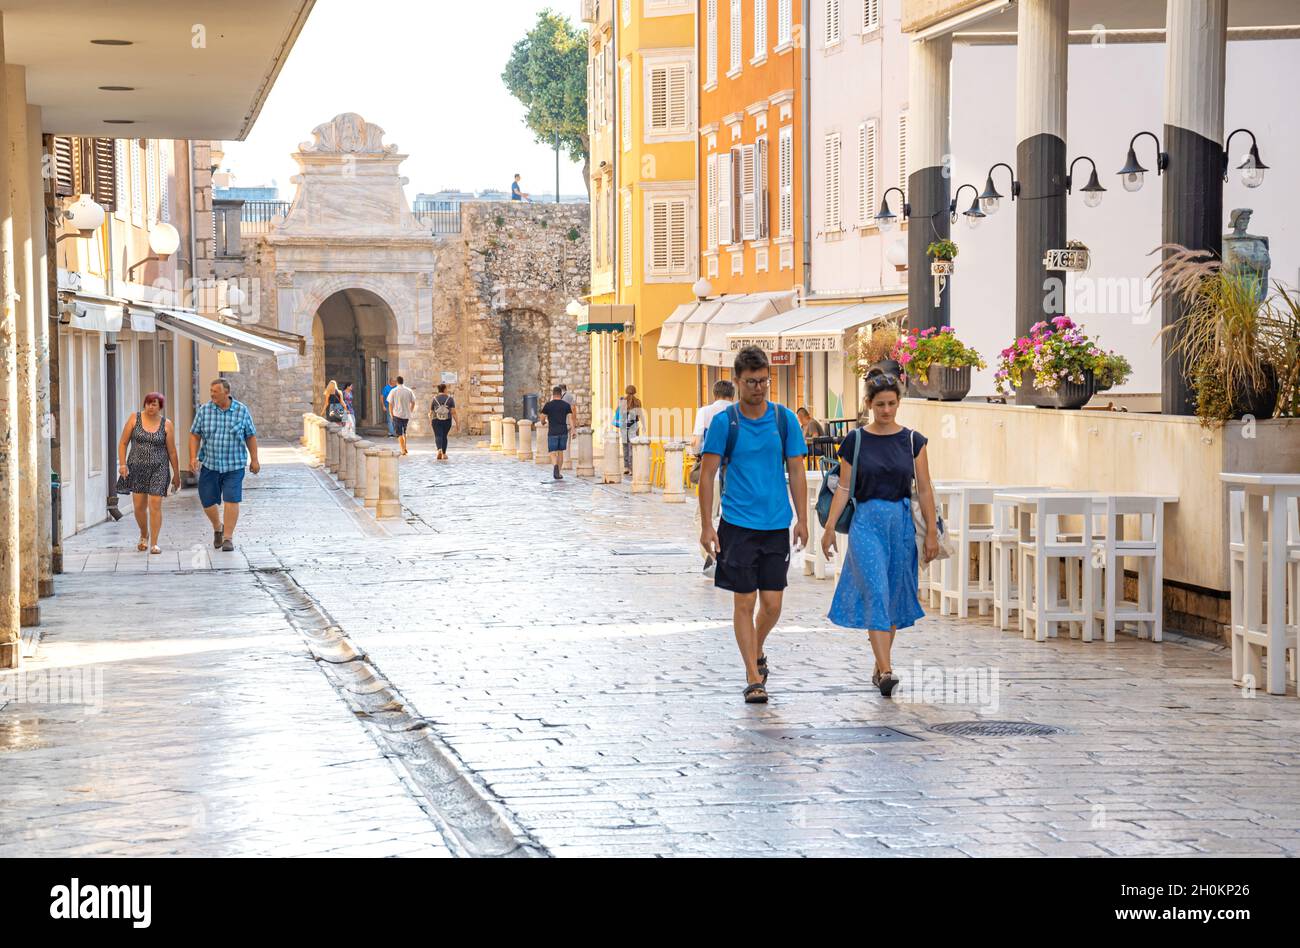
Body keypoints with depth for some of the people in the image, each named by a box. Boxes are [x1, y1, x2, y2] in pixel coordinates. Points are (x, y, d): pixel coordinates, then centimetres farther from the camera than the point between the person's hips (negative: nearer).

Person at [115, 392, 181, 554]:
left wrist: (176, 474, 6)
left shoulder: (166, 424, -1)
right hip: (137, 467, 2)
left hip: (158, 469, -1)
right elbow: (123, 443, 3)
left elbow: (172, 451, 3)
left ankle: (154, 543, -3)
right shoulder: (135, 418, 0)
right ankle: (144, 535, 32)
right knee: (139, 506, 6)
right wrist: (122, 464, -7)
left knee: (155, 505, -9)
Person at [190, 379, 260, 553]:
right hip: (209, 465, 2)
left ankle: (228, 537, -2)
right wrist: (193, 457, -7)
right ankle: (217, 527, 34)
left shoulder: (242, 410, -1)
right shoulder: (204, 410, 0)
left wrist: (254, 460, 5)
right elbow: (195, 435, 4)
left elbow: (251, 436, 6)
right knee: (207, 502, 6)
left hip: (234, 466, -2)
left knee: (231, 501, -10)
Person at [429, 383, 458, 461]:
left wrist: (430, 419, 23)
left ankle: (439, 449, -32)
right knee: (444, 436, 16)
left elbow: (431, 412, 6)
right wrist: (457, 422, -6)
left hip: (436, 421, -1)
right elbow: (453, 412, -9)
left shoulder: (434, 399, -1)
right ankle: (444, 454, 22)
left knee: (438, 436, -5)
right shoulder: (450, 399, -3)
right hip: (447, 421, 1)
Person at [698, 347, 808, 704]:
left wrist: (802, 520, 4)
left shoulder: (785, 419, 3)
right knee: (745, 602, -2)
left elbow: (796, 471, 8)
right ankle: (753, 677, 6)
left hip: (777, 526, 2)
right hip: (738, 525, -2)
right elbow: (708, 474, -2)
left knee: (772, 604, 4)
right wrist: (706, 525, -7)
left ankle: (757, 652, 33)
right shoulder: (723, 422, -3)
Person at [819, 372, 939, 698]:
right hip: (866, 522, -2)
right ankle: (885, 671, -20)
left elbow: (924, 490, 5)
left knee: (894, 597, 8)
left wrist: (932, 532, 2)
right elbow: (844, 488, 4)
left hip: (902, 523, 2)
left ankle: (880, 665, 22)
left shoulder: (913, 441, 4)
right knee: (876, 594, -14)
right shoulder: (855, 440, 2)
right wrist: (830, 527, -1)